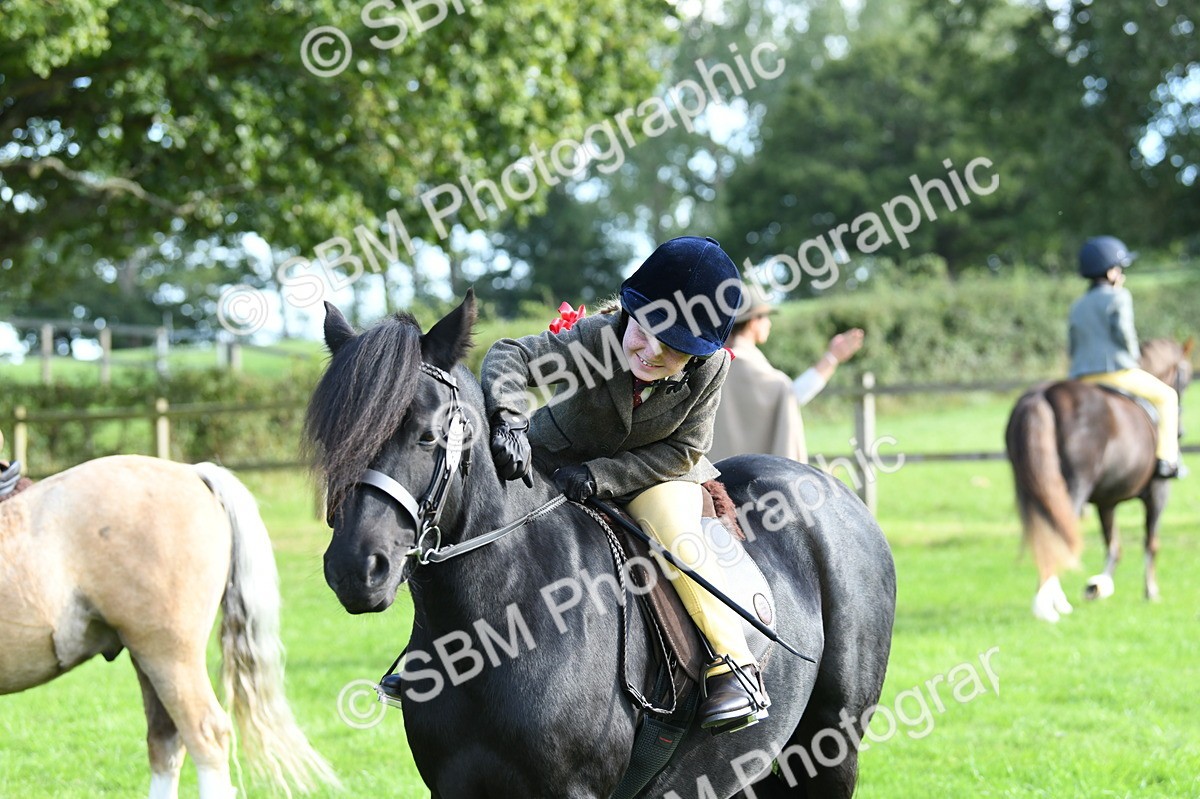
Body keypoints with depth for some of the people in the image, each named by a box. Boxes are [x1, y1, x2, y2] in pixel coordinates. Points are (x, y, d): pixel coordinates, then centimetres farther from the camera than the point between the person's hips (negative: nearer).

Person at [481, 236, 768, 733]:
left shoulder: (710, 370, -23)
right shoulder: (597, 338, -28)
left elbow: (681, 451, -18)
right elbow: (511, 356, -32)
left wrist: (600, 476, -29)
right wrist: (509, 420, -52)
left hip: (654, 473, -1)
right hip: (557, 462, 2)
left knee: (676, 537, -28)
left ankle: (734, 667, -19)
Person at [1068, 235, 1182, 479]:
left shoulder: (1078, 307, 18)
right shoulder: (1119, 297, -2)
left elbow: (1073, 348, 16)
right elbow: (1122, 331, -13)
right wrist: (1133, 354, 3)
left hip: (1081, 380, 6)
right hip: (1117, 373, -6)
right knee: (1166, 396, 12)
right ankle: (1165, 457, 2)